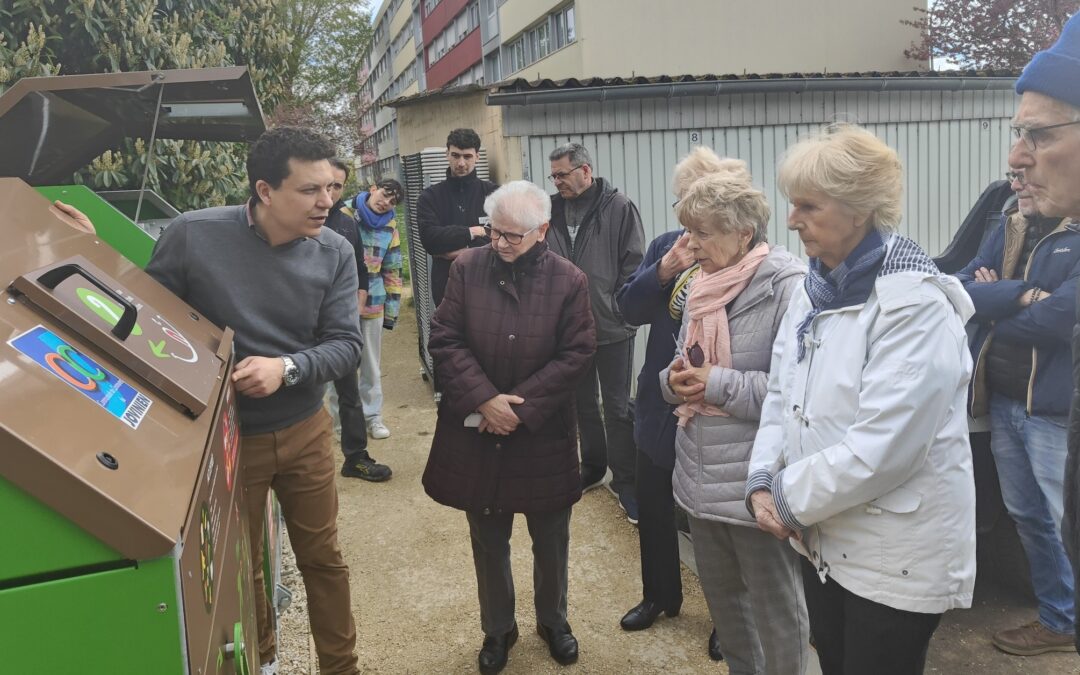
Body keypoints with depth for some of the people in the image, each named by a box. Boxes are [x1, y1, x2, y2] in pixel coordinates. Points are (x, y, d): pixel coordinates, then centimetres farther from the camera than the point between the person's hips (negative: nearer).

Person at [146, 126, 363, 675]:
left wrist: (286, 368, -29)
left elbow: (346, 344, -14)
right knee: (238, 565, 20)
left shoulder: (335, 253, -12)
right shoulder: (192, 234, -17)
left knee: (323, 558, 15)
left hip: (304, 431, 1)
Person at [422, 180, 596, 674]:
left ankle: (553, 620, 41)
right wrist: (484, 400, -18)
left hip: (543, 436, 0)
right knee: (488, 542, 16)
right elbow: (444, 341, -7)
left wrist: (521, 406, -16)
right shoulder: (467, 269, -4)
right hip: (476, 433, 1)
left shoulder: (569, 281, -6)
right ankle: (497, 629, 38)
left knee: (551, 541, 16)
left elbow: (576, 354, -9)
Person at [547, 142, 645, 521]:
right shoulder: (552, 210, 4)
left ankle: (625, 482, 16)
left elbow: (634, 264, -8)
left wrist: (620, 309, -12)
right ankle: (592, 468, 34)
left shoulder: (618, 207, -7)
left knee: (617, 408, 4)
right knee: (583, 404, 17)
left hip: (612, 328, -4)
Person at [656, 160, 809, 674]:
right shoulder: (701, 287, 9)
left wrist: (719, 385, -20)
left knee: (775, 609, 11)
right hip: (701, 477, 8)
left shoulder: (787, 287, -17)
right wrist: (675, 379, -5)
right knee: (721, 595, 24)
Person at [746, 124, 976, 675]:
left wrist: (789, 499, -16)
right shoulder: (814, 287, 4)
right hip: (823, 538, 7)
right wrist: (762, 481, -7)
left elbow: (880, 448, -27)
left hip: (897, 555, -7)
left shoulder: (915, 303, -21)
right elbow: (781, 393, 7)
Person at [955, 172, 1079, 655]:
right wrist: (1024, 295, -18)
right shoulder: (1008, 228, 9)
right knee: (1028, 517, 17)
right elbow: (961, 290, -2)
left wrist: (995, 304, -8)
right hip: (1002, 401, 7)